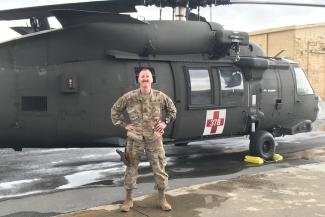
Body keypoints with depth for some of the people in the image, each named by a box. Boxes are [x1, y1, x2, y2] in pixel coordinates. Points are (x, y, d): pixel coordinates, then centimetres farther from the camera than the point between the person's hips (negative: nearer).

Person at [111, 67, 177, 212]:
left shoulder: (160, 96, -3)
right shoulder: (129, 97, -6)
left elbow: (172, 110, 14)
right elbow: (115, 110, 8)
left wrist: (165, 122, 3)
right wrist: (123, 124, 1)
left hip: (154, 139, 1)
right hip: (135, 139, -1)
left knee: (159, 169, 7)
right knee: (131, 169, 7)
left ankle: (162, 198, 24)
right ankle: (128, 199, 22)